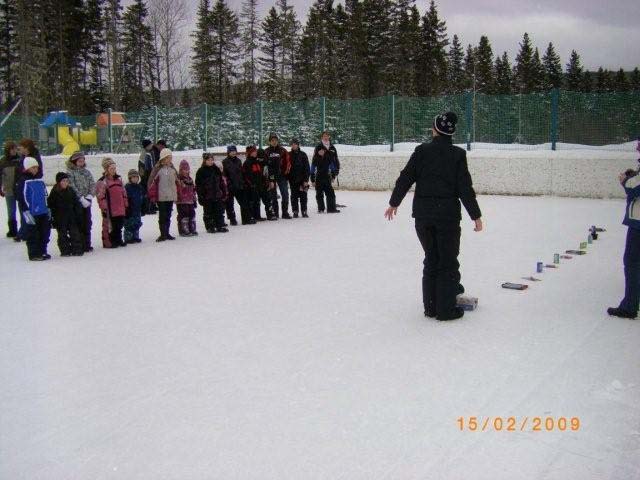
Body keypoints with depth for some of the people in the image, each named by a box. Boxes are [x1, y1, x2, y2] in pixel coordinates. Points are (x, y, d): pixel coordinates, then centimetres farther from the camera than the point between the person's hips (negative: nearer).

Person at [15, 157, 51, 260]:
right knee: (33, 234, 1)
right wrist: (26, 213, -16)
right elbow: (21, 198, -13)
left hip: (43, 213, 7)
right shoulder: (23, 181, -9)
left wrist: (48, 209, 20)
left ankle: (42, 251, 23)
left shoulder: (40, 180, 11)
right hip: (32, 213, -7)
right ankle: (34, 254, 9)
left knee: (45, 233, 11)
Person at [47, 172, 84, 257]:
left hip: (71, 217, 2)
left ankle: (77, 250, 7)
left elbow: (77, 204, 9)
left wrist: (79, 215, 5)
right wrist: (52, 218, -5)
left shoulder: (71, 191, 4)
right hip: (60, 219, -2)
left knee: (75, 233, 3)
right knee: (62, 235, 4)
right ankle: (65, 251, 9)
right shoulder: (54, 193, -4)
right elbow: (50, 206, -2)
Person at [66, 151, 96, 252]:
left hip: (86, 202, 5)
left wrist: (89, 196, -10)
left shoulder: (87, 172, 12)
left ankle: (87, 245, 16)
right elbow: (72, 187, -13)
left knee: (87, 224, 8)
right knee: (78, 225, -2)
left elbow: (92, 185, 6)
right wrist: (81, 198, -17)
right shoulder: (70, 172, -5)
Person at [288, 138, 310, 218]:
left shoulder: (303, 155, 1)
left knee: (303, 196, 0)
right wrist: (287, 178, 0)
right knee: (294, 196, 4)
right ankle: (295, 212, 10)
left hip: (302, 179, -1)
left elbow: (307, 168, -1)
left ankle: (304, 212, 6)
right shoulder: (289, 155, 6)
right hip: (293, 180, 1)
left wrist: (306, 180, -8)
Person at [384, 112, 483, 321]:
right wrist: (476, 215, 1)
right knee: (448, 262, 6)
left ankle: (431, 307, 19)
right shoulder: (457, 154, -4)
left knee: (431, 259, 14)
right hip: (448, 214, -3)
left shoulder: (422, 150, 0)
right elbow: (465, 188, -6)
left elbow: (405, 178, 1)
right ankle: (446, 309, 8)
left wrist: (394, 202, 13)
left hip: (422, 214, 3)